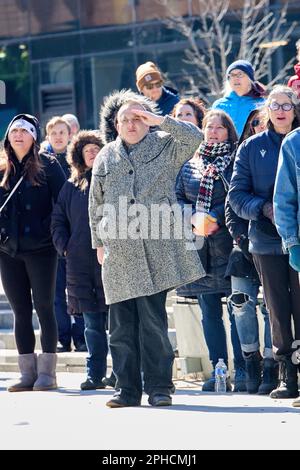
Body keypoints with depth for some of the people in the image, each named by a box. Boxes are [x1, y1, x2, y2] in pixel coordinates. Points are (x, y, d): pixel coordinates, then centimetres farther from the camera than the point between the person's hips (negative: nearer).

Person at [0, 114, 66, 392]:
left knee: (44, 308, -1)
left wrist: (55, 234, -12)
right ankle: (28, 372, 9)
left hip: (40, 249, -4)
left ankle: (47, 371, 2)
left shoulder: (48, 166, -1)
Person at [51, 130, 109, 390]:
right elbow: (58, 220, 20)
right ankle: (95, 374, 9)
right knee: (92, 322, 5)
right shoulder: (72, 186, 16)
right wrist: (65, 247, 7)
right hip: (81, 262, 3)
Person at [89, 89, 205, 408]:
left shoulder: (164, 146, 9)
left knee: (153, 321, -6)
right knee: (121, 324, 2)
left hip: (156, 249, -3)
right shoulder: (105, 158, 16)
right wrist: (98, 243, 14)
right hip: (119, 253, 3)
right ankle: (127, 388, 8)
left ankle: (158, 387, 1)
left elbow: (194, 137, -9)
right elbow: (96, 205, 20)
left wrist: (159, 121, -11)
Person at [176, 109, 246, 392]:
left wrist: (216, 217, -17)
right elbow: (177, 197, 10)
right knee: (209, 310, 5)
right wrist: (193, 219, -8)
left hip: (229, 243, -4)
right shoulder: (189, 164, 15)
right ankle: (217, 371, 9)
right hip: (199, 246, 4)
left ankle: (242, 371, -6)